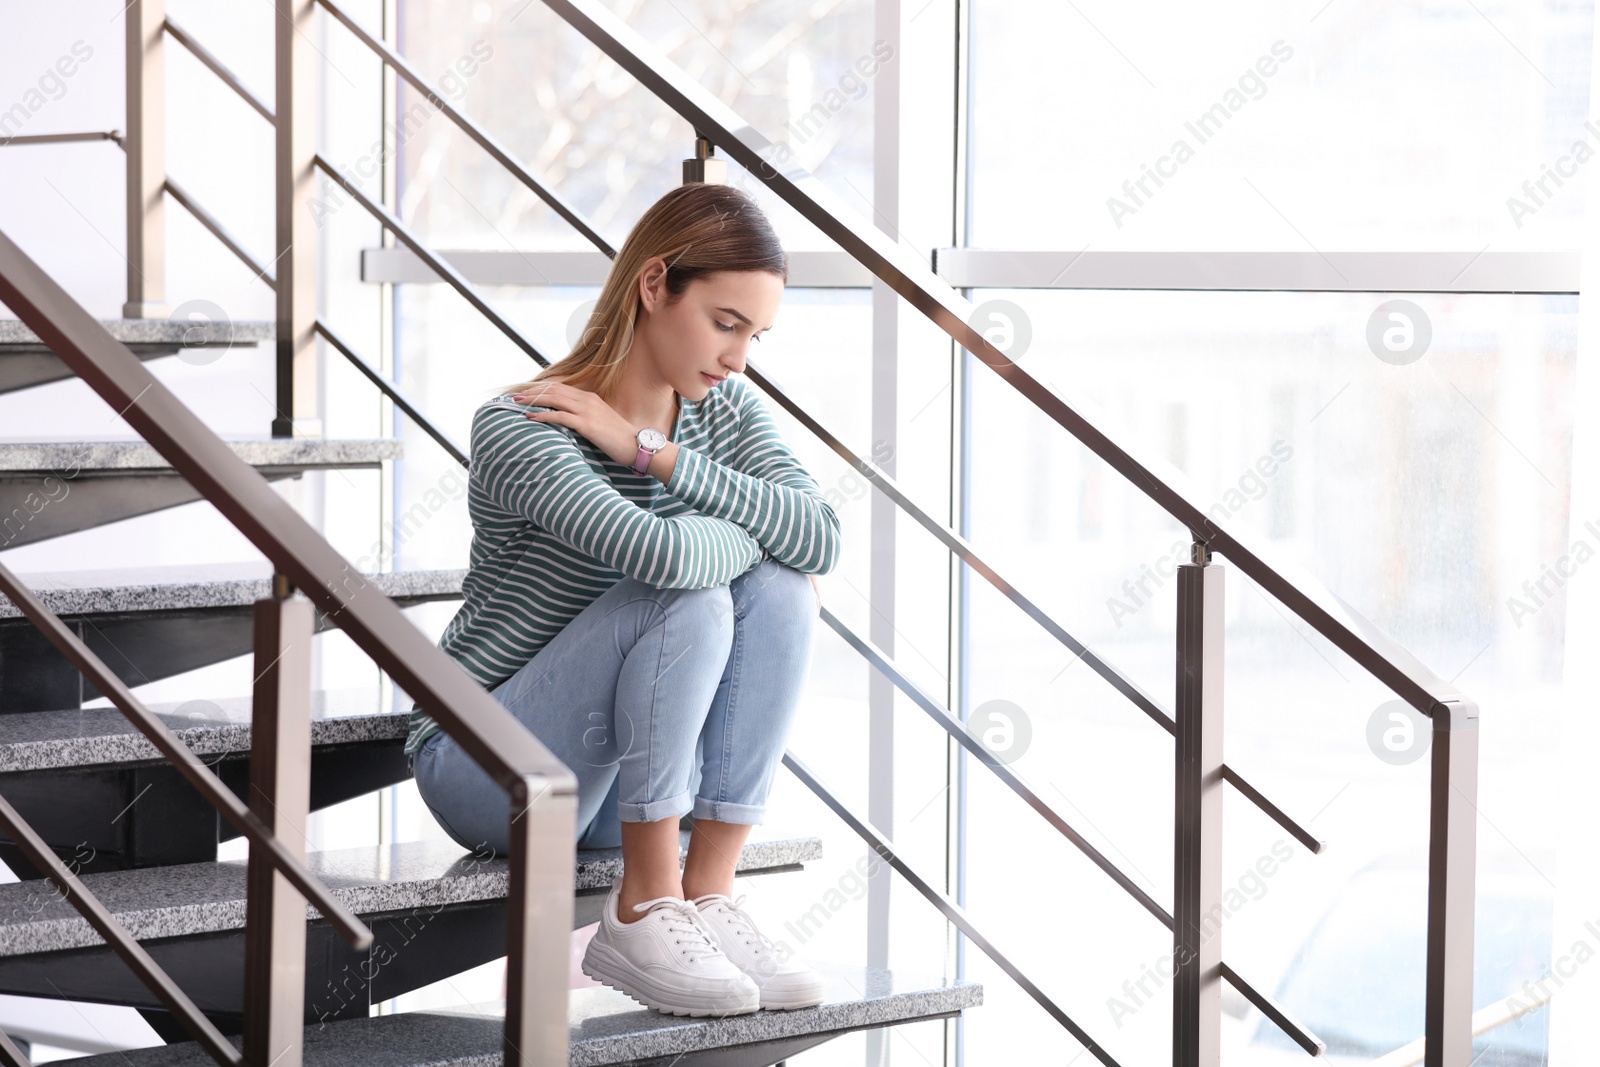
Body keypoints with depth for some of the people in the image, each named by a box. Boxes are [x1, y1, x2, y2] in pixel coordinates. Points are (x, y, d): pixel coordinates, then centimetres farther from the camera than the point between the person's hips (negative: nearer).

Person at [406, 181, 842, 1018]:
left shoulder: (723, 411, 0)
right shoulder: (518, 429, -22)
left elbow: (823, 540, -18)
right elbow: (661, 554, -39)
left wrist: (650, 450, -22)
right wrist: (759, 530, -17)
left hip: (621, 775, 7)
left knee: (779, 593, -17)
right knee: (689, 596, -29)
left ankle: (708, 896, -18)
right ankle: (642, 913, -22)